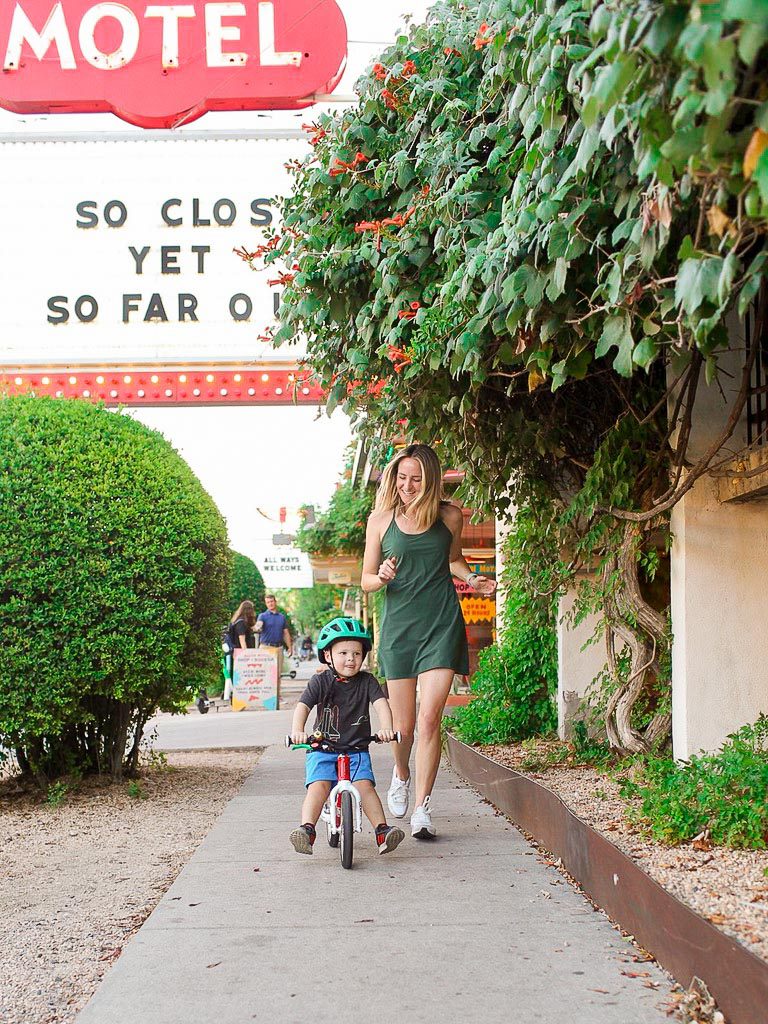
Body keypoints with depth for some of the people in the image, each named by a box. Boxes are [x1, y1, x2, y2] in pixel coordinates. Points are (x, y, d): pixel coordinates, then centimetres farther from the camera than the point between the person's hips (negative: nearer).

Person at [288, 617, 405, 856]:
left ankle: (382, 831, -21)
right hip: (322, 748, -1)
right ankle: (307, 830, -33)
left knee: (364, 784, -21)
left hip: (356, 749, 1)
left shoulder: (366, 681, 3)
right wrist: (297, 731, -33)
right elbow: (303, 706, -13)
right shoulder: (321, 681, -1)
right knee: (318, 785, -24)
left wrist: (386, 728, -31)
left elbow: (381, 703, -11)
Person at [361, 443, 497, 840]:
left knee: (429, 719, -11)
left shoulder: (449, 516, 2)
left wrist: (471, 578, 2)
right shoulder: (380, 519, 0)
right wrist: (382, 577, -16)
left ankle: (421, 808, -4)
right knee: (403, 725, 7)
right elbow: (366, 580, 6)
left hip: (442, 627, 0)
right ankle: (401, 773, 39)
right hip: (398, 627, 1)